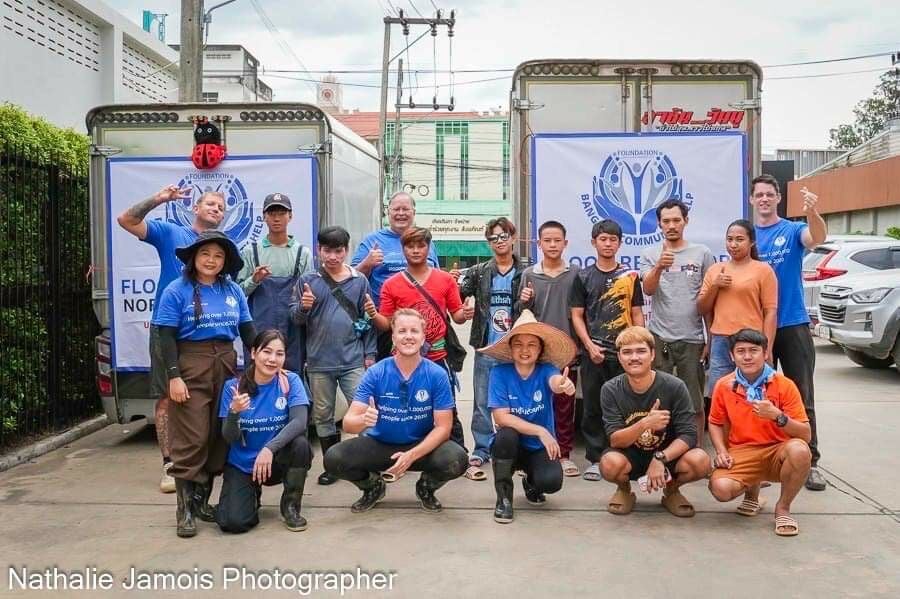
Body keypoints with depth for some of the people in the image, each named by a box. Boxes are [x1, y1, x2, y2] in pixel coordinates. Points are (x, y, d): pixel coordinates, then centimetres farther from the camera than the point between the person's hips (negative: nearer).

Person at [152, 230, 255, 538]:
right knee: (191, 438, -6)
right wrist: (174, 376, -14)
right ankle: (185, 508, 1)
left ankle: (202, 498, 21)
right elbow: (166, 336, -6)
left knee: (220, 435, 7)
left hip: (226, 365, 5)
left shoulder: (233, 290, 9)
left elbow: (247, 330, 13)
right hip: (191, 367, -5)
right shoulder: (177, 291, -3)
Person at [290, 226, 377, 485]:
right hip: (319, 362, 1)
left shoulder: (359, 281, 3)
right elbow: (294, 317, 3)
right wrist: (303, 307, -19)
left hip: (353, 361, -1)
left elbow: (367, 319, 7)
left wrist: (370, 353, 4)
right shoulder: (308, 281, 2)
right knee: (323, 415, 10)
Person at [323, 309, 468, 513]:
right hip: (379, 444, 1)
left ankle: (426, 487, 7)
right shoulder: (375, 373, -13)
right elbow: (348, 423, -16)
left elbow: (443, 427, -13)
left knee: (456, 460, -30)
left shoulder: (437, 375, -14)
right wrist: (363, 420, -41)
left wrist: (412, 455, -28)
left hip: (423, 446, 0)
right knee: (334, 459, -23)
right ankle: (373, 486, 10)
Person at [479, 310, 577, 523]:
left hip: (540, 447, 0)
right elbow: (501, 417, -19)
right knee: (506, 434, -34)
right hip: (510, 446, 0)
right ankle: (504, 497, -9)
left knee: (551, 481, -28)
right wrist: (540, 431, -26)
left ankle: (531, 483, 13)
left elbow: (555, 382, -38)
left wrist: (563, 384, -63)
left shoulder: (545, 370, -12)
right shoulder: (500, 372, -13)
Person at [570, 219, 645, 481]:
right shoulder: (583, 277, 6)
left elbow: (637, 314, 8)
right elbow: (577, 316, 4)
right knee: (593, 406, 4)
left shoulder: (630, 276, 8)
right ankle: (595, 459, 12)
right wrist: (590, 346, -8)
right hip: (593, 352, 0)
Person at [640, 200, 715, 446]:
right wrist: (659, 266, -31)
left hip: (692, 339, 0)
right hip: (659, 338, 0)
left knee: (695, 404, 8)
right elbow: (648, 289, -11)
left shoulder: (702, 253, 5)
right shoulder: (650, 255, 5)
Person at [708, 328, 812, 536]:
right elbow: (715, 423, 15)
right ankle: (752, 490, 13)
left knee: (799, 450, -37)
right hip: (741, 453, 1)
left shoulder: (784, 385, -7)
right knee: (720, 488, -29)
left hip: (777, 451, -1)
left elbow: (806, 434, -9)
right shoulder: (724, 386, 0)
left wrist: (778, 416, -27)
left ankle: (783, 508, -8)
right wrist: (721, 452, -3)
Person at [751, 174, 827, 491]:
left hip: (793, 325, -2)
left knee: (802, 398, 1)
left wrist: (812, 212, -47)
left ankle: (810, 462, 9)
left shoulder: (793, 230, -2)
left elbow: (817, 238, -24)